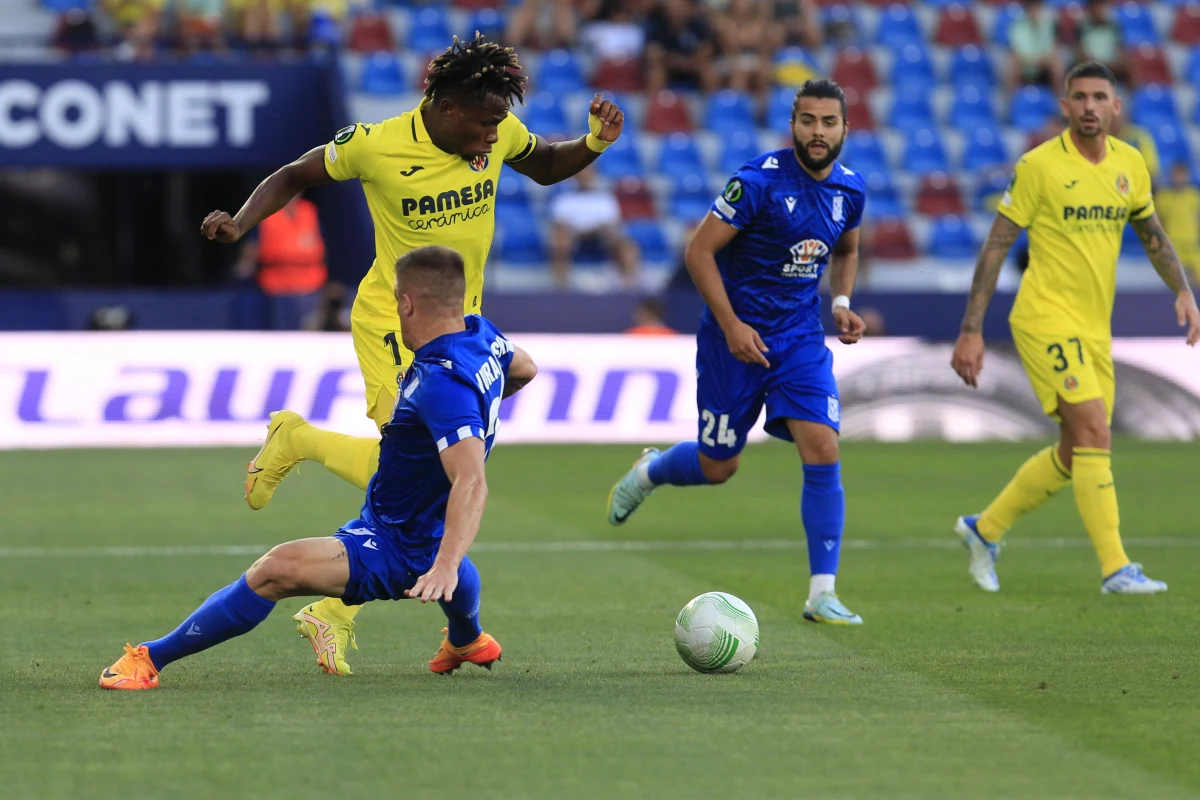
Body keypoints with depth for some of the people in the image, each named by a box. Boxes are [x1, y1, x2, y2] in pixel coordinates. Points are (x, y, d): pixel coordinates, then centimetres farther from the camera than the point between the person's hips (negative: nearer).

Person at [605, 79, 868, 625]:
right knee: (717, 467, 7)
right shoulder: (759, 181, -19)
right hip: (735, 334, -4)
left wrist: (841, 302, 3)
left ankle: (822, 595, -7)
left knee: (822, 453, -13)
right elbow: (699, 252, -16)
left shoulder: (849, 190, 0)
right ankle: (647, 472, 43)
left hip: (801, 336, 4)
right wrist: (732, 326, -20)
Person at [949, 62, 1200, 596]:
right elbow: (996, 247, -8)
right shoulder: (1039, 165, -11)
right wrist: (971, 330, -11)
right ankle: (1115, 568, -16)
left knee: (1075, 454, 12)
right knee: (1094, 433, -18)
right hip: (1046, 316, -7)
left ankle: (985, 528, 30)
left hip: (1095, 328, 7)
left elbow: (1152, 236, 20)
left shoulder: (1130, 165, 5)